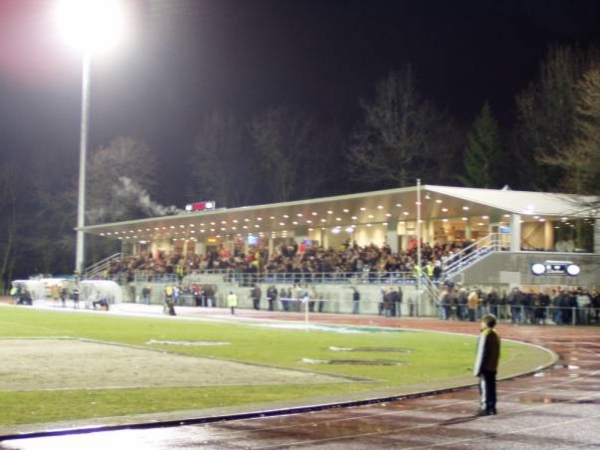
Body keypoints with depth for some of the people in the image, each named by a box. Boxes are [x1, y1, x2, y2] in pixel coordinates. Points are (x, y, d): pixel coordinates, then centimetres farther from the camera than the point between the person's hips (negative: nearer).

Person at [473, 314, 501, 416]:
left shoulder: (485, 335, -16)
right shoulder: (495, 335, 12)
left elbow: (482, 353, -17)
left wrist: (478, 368, -14)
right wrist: (495, 364, 20)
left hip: (485, 367, -9)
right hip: (493, 367, 9)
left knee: (484, 387, -4)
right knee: (491, 387, 12)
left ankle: (485, 408, -4)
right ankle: (492, 407, 15)